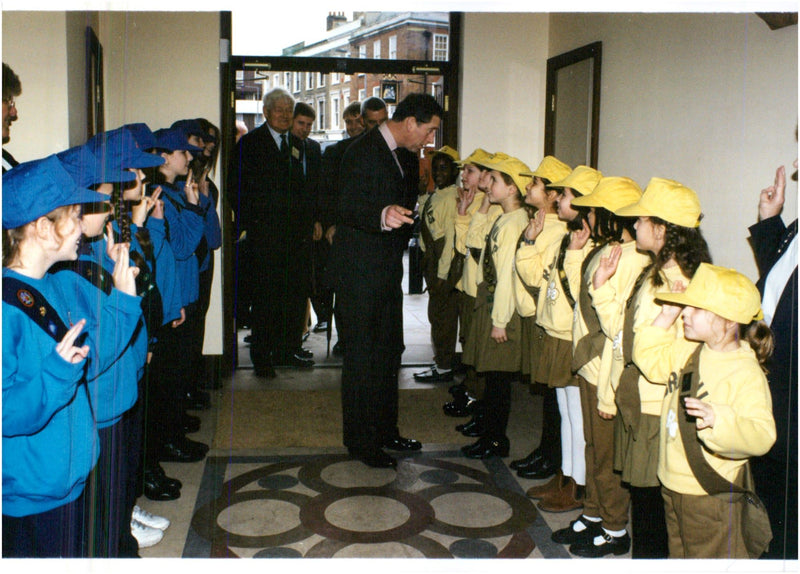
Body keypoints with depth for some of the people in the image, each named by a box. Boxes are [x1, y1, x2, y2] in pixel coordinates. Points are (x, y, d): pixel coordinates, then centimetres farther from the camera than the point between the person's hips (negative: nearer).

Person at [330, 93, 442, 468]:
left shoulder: (408, 156, 11)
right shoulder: (363, 153, -17)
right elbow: (349, 208, -27)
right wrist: (382, 215, -45)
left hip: (389, 270, 9)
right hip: (360, 272, -9)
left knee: (389, 352, 15)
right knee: (362, 356, -1)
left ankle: (384, 430, 28)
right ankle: (359, 440, 11)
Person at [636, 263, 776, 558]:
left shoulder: (746, 373, -23)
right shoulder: (688, 352, 1)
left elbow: (762, 435, -31)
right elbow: (649, 358, 17)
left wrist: (718, 419, -47)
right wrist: (666, 316, 6)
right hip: (673, 484, 8)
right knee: (679, 554, 25)